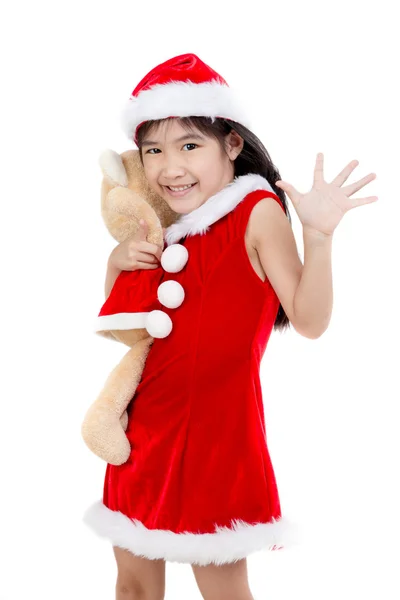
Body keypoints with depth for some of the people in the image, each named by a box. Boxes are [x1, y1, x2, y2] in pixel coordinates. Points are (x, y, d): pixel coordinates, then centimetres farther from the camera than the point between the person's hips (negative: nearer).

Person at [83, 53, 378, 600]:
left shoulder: (258, 211, -11)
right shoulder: (165, 227, 8)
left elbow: (309, 321, -17)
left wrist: (319, 235, -30)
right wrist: (116, 264, 0)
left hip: (214, 428, -6)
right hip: (145, 426, 6)